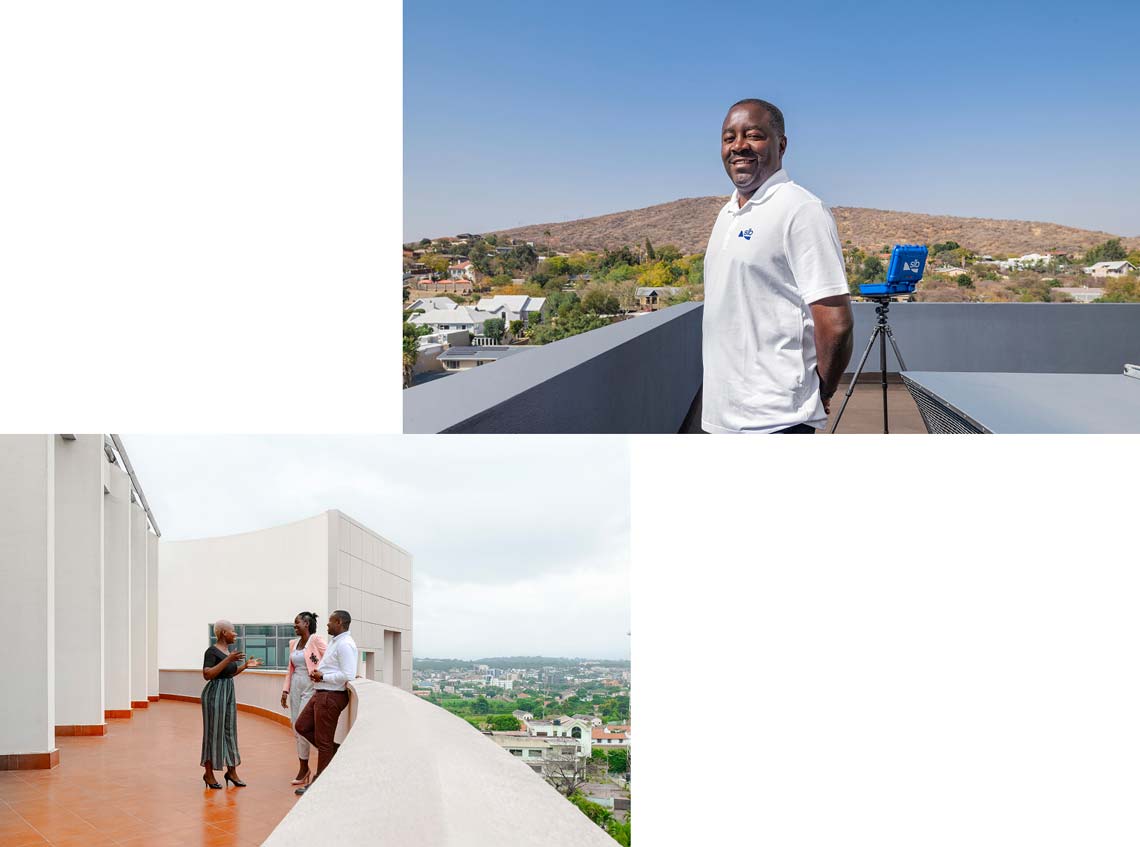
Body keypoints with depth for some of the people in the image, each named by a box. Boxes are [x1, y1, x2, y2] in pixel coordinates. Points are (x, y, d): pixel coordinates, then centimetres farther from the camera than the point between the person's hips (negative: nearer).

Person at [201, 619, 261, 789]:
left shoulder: (228, 651, 12)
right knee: (214, 732, -2)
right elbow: (207, 674, -24)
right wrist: (227, 660, -27)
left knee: (230, 731, 9)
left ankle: (231, 771, 15)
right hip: (215, 693, -8)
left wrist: (246, 665, 16)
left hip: (229, 693, 8)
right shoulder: (212, 651, -14)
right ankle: (208, 773, 8)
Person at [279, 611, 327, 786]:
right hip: (296, 686, 7)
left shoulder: (316, 640, -9)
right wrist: (285, 690, 13)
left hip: (310, 687, -7)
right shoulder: (294, 643, 13)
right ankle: (303, 769, 14)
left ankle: (304, 769, 2)